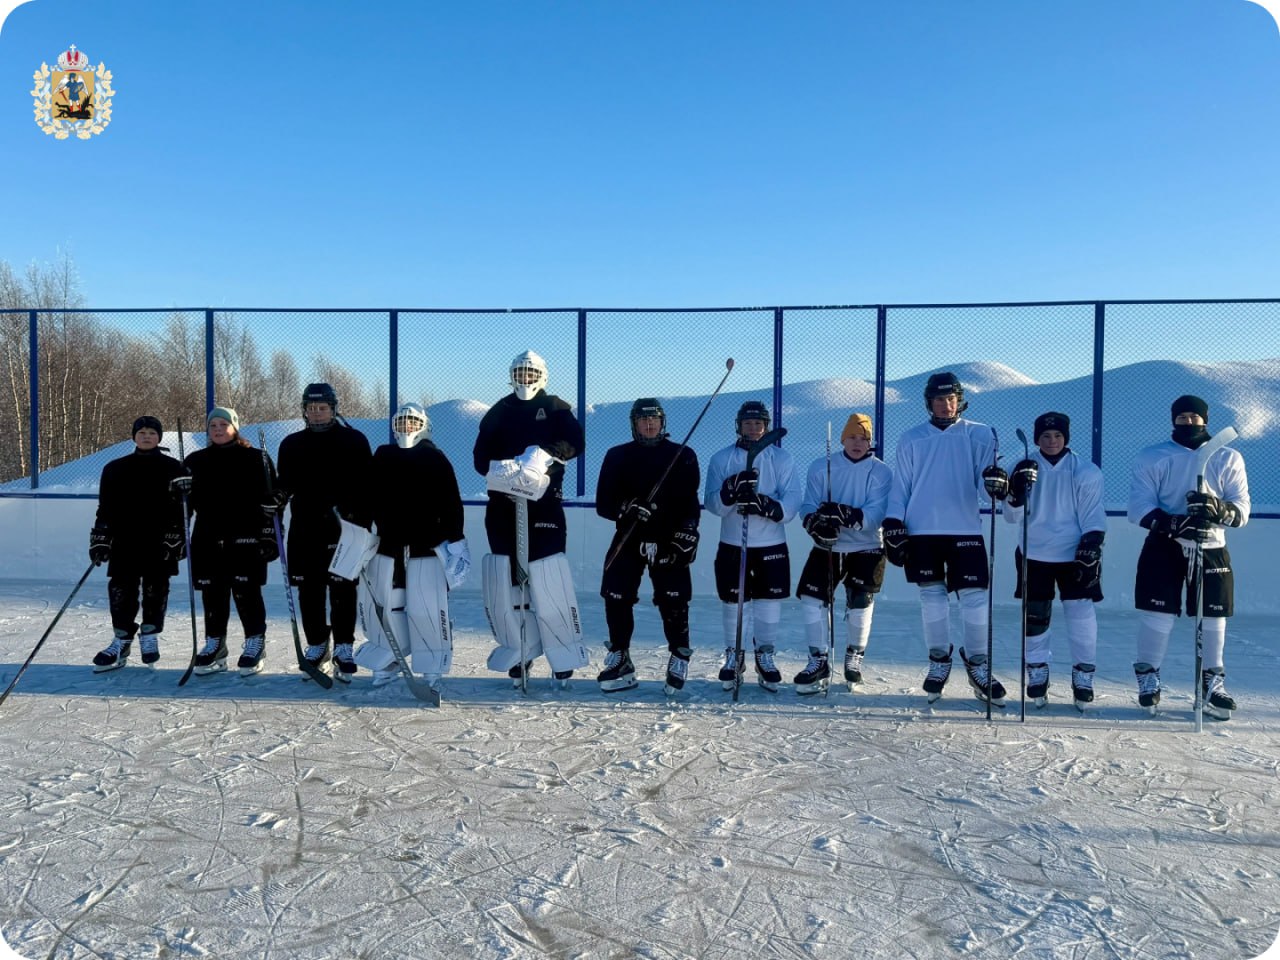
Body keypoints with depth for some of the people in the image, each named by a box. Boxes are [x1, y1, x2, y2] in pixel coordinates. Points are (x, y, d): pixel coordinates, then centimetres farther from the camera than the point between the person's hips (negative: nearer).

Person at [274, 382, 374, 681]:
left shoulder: (354, 440, 1)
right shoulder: (292, 444, 12)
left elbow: (367, 484, -1)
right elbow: (285, 483, 17)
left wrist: (364, 520, -7)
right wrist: (278, 498, -4)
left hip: (343, 526, -3)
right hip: (305, 526, 4)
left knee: (343, 588, -3)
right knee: (309, 588, 7)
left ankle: (344, 646, 8)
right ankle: (316, 645, 20)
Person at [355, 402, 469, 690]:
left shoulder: (436, 459, 0)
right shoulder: (382, 457, 9)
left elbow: (451, 502, -3)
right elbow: (367, 497, 13)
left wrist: (454, 538, -7)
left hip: (428, 547, -3)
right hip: (387, 544, 4)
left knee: (428, 609, -5)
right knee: (385, 606, 8)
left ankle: (432, 670, 7)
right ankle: (387, 664, 24)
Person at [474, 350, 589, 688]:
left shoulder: (555, 409, 8)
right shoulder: (499, 412, 15)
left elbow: (574, 441, -9)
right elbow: (480, 456, 7)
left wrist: (548, 455, -27)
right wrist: (501, 471, -13)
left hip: (544, 505, -3)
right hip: (502, 505, 3)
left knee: (550, 584, -8)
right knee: (505, 582, 3)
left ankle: (565, 656, 1)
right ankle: (518, 653, 15)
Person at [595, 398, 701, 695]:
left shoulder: (683, 456, 4)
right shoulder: (617, 456, 6)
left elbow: (690, 502, 3)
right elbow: (603, 503, 0)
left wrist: (686, 534, -10)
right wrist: (625, 509, -19)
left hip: (669, 540, -1)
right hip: (628, 538, 2)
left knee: (674, 601, -10)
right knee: (616, 598, -4)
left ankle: (679, 659, 12)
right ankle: (620, 664, 12)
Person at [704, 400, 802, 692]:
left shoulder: (783, 459, 1)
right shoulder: (721, 459, 3)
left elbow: (790, 503, -9)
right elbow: (712, 504, -7)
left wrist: (764, 504, -27)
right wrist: (731, 489, -27)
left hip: (771, 546, 0)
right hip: (732, 545, 0)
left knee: (768, 604, 4)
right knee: (733, 602, 6)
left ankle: (765, 657, 22)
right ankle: (732, 657, 24)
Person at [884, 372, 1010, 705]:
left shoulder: (979, 435, 7)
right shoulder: (911, 439, 10)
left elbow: (986, 474, -1)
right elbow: (900, 487, 10)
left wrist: (996, 480, -25)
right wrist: (893, 526, 2)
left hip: (965, 529, -1)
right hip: (922, 530, 1)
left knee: (975, 596, -3)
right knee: (932, 596, 4)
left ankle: (978, 665, 12)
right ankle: (939, 661, 20)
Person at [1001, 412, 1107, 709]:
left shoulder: (1086, 471, -4)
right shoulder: (1024, 468, 1)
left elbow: (1093, 517, -4)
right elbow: (1013, 517, -3)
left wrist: (1091, 549, -13)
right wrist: (1016, 492, -22)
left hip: (1074, 555, -2)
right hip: (1034, 554, 2)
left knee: (1081, 614, -4)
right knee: (1034, 616, 7)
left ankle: (1083, 676, 13)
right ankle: (1037, 673, 22)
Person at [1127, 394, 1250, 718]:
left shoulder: (1228, 459, 6)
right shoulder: (1152, 457, 2)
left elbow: (1242, 509, -2)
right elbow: (1139, 507, -7)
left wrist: (1219, 509, -25)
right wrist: (1170, 523, -26)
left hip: (1211, 549, 2)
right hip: (1163, 548, -2)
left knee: (1212, 618, 6)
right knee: (1159, 614, -3)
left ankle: (1212, 685, 20)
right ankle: (1148, 680, 11)